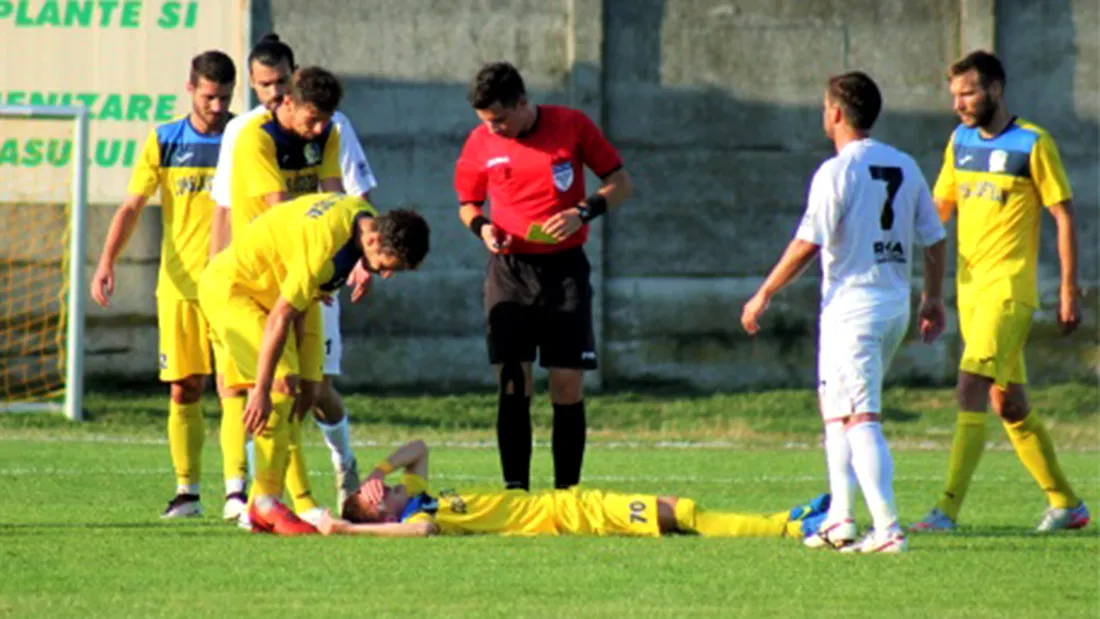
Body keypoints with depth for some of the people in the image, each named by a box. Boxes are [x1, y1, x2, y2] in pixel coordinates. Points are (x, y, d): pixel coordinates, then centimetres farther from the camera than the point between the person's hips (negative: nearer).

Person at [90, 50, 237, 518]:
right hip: (179, 284, 2)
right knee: (183, 390, 2)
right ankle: (187, 491, 8)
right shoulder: (164, 142, 5)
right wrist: (107, 262, -11)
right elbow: (132, 207, 2)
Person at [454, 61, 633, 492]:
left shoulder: (571, 125, -4)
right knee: (512, 385, -6)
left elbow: (620, 184, 3)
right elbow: (468, 202, 16)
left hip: (564, 267, -1)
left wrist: (583, 212, -15)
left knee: (568, 387, -3)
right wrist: (480, 226, -6)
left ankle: (566, 491, 5)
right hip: (509, 271, 1)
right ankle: (515, 490, -4)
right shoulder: (480, 143, 1)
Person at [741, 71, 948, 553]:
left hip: (851, 307, -8)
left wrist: (764, 294, -7)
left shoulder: (836, 172, -12)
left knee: (860, 419, -9)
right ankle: (840, 520, 20)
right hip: (895, 305, 8)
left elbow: (808, 244, -15)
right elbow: (933, 239, 12)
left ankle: (888, 528, -18)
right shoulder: (905, 167, 10)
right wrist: (933, 299, 23)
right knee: (835, 406, 21)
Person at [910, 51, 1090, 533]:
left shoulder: (1033, 144, -6)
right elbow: (938, 209, 20)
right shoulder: (960, 141, 12)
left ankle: (948, 509, -23)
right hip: (970, 288, 7)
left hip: (1008, 287, -7)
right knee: (1008, 403, 11)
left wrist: (1069, 292, -6)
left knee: (971, 387, -18)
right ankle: (1065, 503, 22)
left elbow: (1064, 218, -4)